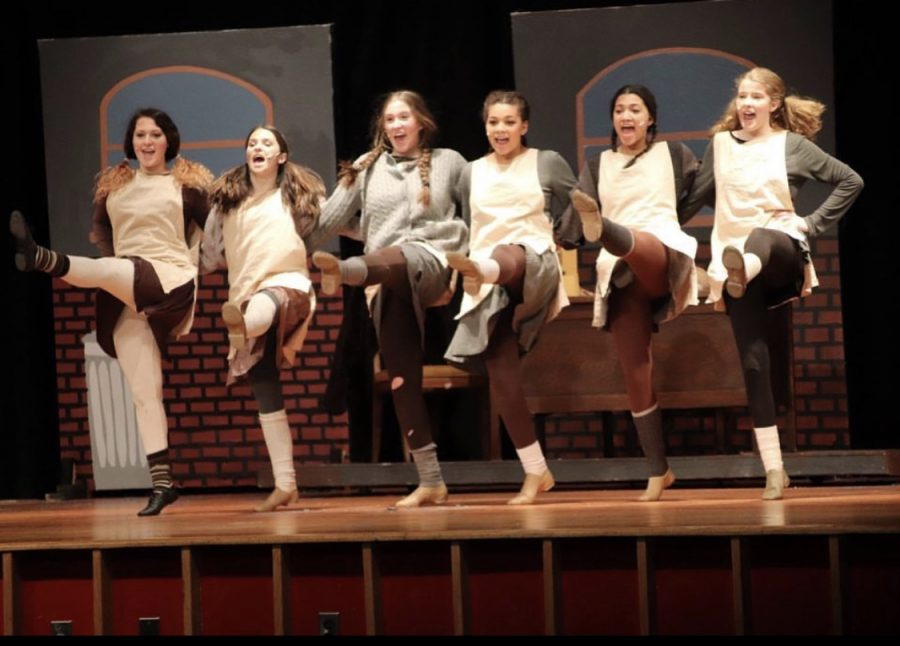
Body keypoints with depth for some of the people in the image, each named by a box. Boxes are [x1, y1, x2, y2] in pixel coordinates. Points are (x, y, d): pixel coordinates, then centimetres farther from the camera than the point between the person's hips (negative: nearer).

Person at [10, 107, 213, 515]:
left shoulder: (186, 184, 5)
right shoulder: (113, 186, 15)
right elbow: (98, 229, 28)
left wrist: (192, 262, 2)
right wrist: (110, 254, 14)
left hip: (170, 280, -4)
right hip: (126, 301, 4)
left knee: (106, 273, -35)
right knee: (144, 393, -3)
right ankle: (161, 483, -4)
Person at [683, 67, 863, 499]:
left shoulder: (794, 146, 5)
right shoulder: (720, 144, 12)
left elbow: (851, 181, 7)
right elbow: (697, 196, 20)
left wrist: (814, 224, 1)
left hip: (782, 250, -2)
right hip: (734, 253, 2)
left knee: (760, 239, -40)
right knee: (753, 361, -6)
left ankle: (741, 270, -80)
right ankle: (773, 469, -4)